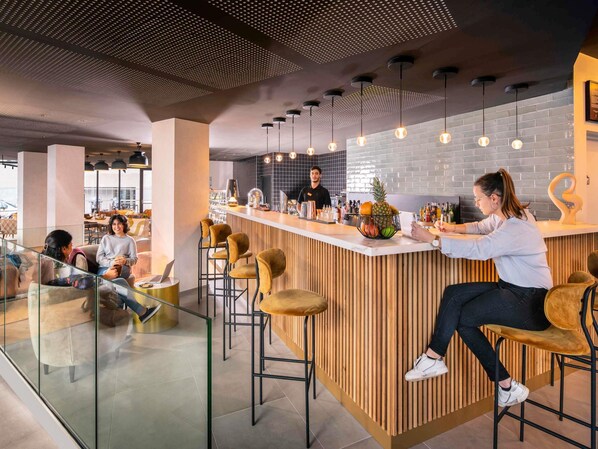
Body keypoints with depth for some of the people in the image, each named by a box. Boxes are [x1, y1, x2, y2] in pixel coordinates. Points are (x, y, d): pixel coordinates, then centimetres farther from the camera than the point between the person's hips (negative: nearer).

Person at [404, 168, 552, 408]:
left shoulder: (516, 228, -25)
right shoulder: (503, 216, 5)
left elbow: (478, 249, -36)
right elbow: (482, 227, 25)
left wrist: (432, 239, -32)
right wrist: (454, 228, 10)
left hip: (530, 302, -9)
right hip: (512, 288, 9)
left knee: (463, 318, -11)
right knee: (453, 294, -7)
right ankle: (433, 358, -7)